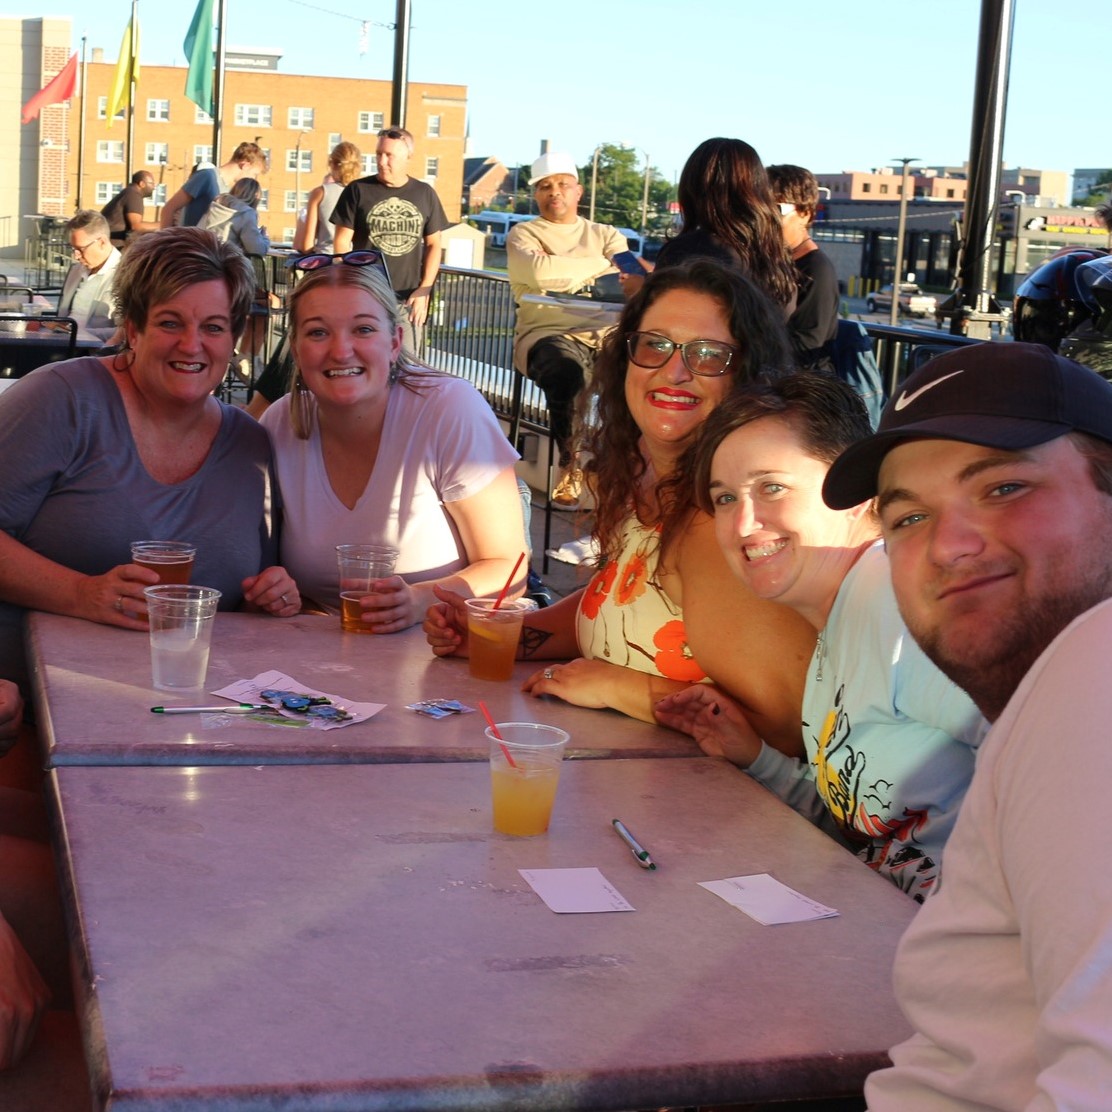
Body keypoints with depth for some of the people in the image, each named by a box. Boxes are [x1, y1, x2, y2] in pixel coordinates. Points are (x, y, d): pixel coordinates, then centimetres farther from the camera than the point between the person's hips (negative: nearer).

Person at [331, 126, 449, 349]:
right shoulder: (358, 191, 1)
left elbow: (433, 244, 11)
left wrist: (424, 290, 0)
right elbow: (341, 242, 2)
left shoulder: (425, 194, 7)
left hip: (407, 299, 2)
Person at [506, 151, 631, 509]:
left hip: (605, 334, 3)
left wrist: (561, 274, -7)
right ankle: (570, 465, -21)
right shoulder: (523, 235, 13)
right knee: (566, 371, -39)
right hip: (547, 335, -3)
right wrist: (603, 264, 1)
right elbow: (540, 271, -10)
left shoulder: (605, 235, 22)